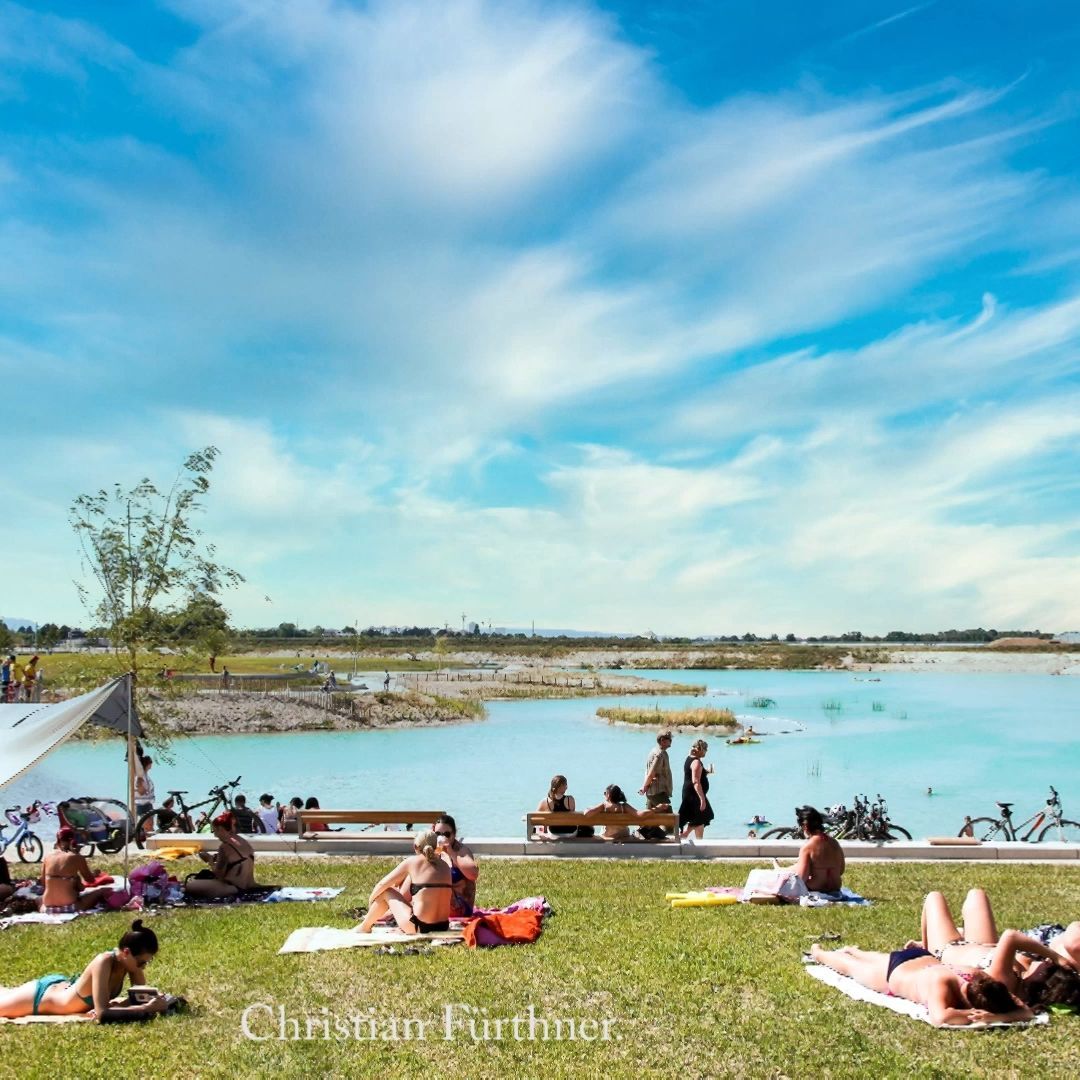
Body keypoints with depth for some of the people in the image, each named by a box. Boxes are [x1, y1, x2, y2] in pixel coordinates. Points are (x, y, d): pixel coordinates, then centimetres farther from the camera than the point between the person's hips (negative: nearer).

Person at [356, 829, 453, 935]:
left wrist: (371, 901, 23)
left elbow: (382, 885, 4)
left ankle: (365, 927, 32)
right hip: (443, 926, 5)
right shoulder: (445, 865, 9)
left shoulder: (412, 862, -3)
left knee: (386, 891, 16)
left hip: (419, 927, -5)